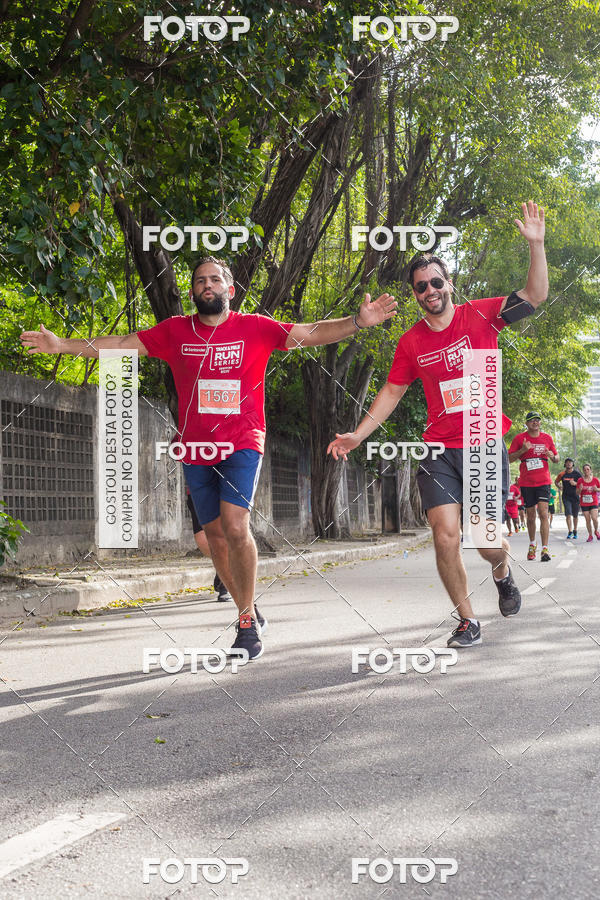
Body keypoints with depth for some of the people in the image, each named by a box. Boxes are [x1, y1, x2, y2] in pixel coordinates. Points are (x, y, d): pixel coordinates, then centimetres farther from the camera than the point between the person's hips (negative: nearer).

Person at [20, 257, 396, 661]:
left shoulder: (255, 327, 0)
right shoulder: (175, 331, 6)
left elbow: (312, 333, -4)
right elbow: (123, 344, 7)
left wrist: (357, 322, -18)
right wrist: (64, 345, 1)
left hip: (242, 446, -3)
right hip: (196, 451, 4)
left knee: (235, 526, -20)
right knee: (216, 535, 8)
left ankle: (248, 623, -9)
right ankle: (248, 610, 26)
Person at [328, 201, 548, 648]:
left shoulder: (480, 316, -1)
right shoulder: (411, 342, 5)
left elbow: (535, 296, -9)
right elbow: (392, 392, 13)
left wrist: (536, 244, -21)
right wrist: (357, 435, 7)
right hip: (439, 451, 2)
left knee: (489, 543, -1)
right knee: (446, 538, -10)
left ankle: (503, 571, 38)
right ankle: (468, 620, 9)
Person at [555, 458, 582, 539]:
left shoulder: (577, 473, -3)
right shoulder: (562, 474, 3)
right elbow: (556, 481, 18)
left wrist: (575, 483, -18)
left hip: (575, 497, 0)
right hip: (566, 497, 0)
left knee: (575, 516, 11)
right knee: (569, 515, -12)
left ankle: (575, 532, 27)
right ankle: (570, 532, -14)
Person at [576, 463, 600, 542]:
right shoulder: (580, 480, -1)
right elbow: (577, 493, 2)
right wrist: (580, 489, -20)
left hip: (593, 503, -1)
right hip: (584, 503, 1)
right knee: (588, 520, 2)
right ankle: (590, 535, 16)